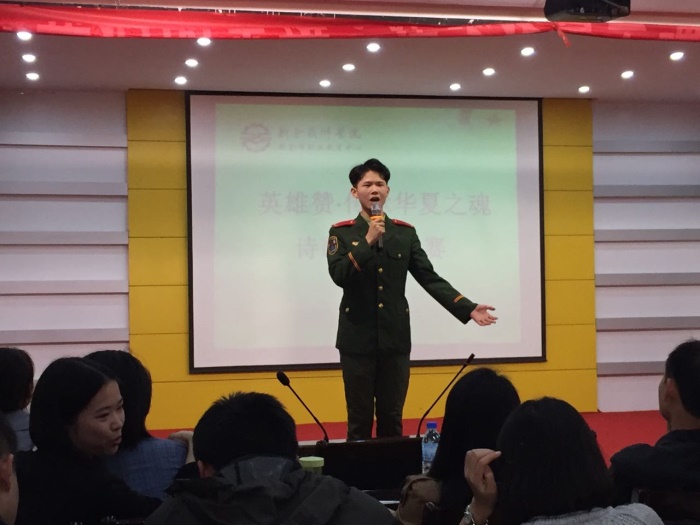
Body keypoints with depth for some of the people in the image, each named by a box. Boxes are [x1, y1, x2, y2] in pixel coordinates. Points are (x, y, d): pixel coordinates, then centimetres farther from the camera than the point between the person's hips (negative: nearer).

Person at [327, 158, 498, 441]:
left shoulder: (405, 232, 7)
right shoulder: (341, 232, 0)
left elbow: (429, 278, 3)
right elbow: (339, 275, -13)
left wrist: (468, 308, -7)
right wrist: (368, 241, -19)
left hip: (395, 337, 2)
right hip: (358, 338, -2)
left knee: (392, 419, 8)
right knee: (359, 419, 4)